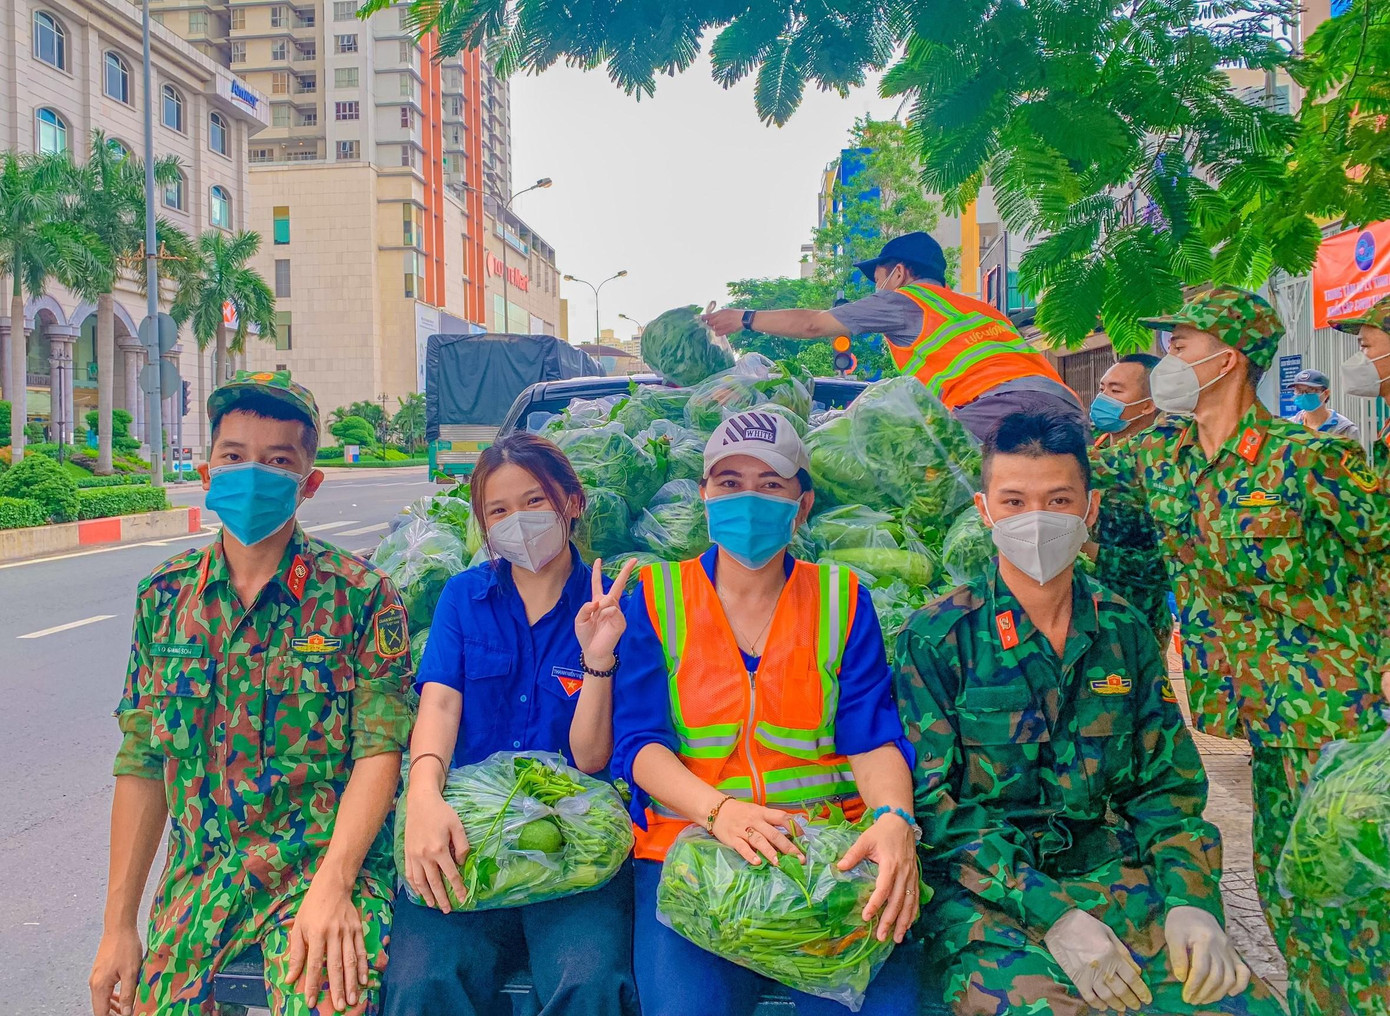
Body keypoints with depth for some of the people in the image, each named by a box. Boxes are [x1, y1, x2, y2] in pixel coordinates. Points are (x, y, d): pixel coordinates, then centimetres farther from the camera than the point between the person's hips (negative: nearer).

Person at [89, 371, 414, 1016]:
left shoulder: (360, 595, -7)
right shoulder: (163, 595, 5)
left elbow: (380, 750, -12)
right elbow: (141, 764, 7)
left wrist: (330, 889, -23)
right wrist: (119, 926, 6)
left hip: (326, 866, -4)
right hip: (198, 877, 4)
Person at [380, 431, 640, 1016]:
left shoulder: (610, 606, 2)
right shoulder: (464, 596, 10)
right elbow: (439, 703, -6)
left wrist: (597, 658, -19)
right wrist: (424, 796, -26)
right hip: (465, 833, 2)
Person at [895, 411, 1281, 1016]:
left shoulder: (1125, 632, 9)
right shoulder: (934, 639, -4)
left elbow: (1167, 783, 12)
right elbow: (930, 803, -8)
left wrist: (1191, 899, -6)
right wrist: (1051, 913, -17)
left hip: (1118, 883, 4)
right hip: (988, 898, -3)